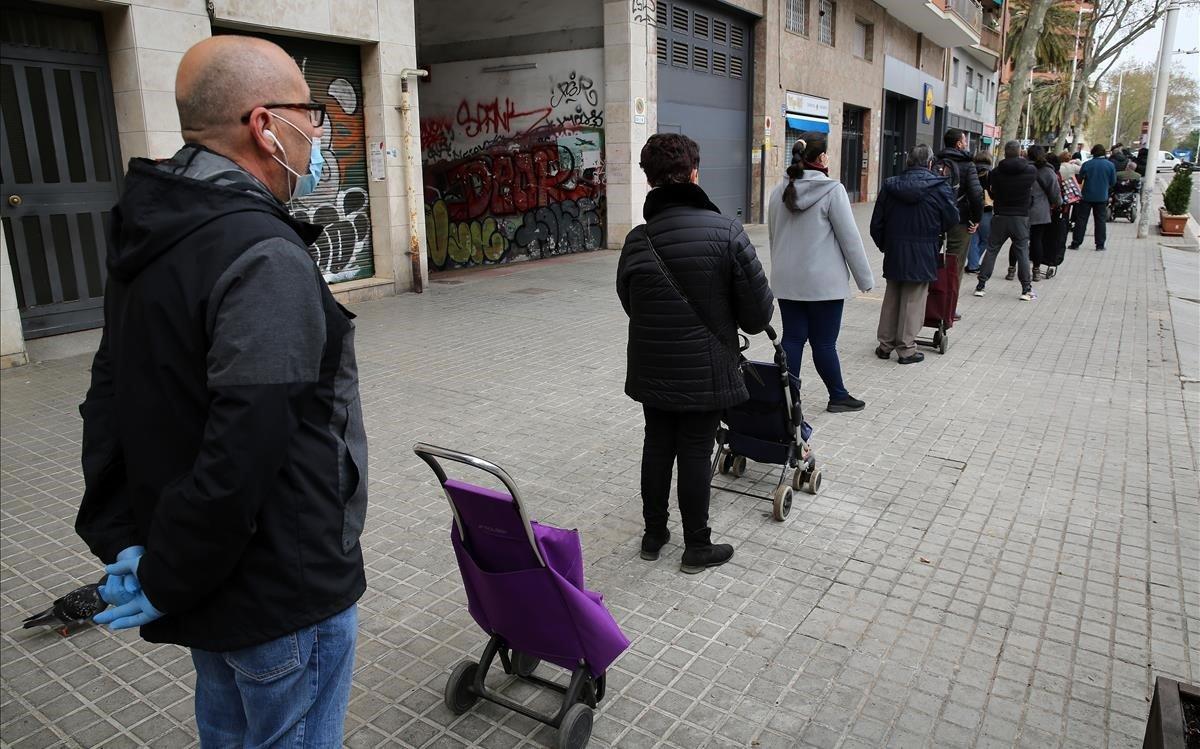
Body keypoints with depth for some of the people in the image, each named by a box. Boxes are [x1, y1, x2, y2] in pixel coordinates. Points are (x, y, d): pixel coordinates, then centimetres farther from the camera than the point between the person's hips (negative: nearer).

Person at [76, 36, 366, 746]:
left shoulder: (149, 243, 5)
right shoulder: (267, 260, -25)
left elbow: (110, 398, 8)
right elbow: (243, 452, -30)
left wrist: (119, 537, 7)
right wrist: (166, 583, -15)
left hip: (214, 584, 9)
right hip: (283, 594, -9)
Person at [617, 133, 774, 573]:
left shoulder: (637, 241, -7)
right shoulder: (726, 232, -14)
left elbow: (628, 303, 3)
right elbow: (759, 310, -11)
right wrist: (746, 322, 12)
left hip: (652, 370, 3)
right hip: (706, 370, -3)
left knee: (657, 446, 17)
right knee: (695, 453, 8)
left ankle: (653, 535, 32)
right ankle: (697, 547, 22)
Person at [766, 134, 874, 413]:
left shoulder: (780, 191, 5)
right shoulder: (832, 190, -11)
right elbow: (850, 238, -10)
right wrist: (865, 279, -2)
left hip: (786, 281, 5)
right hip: (824, 282, -5)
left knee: (792, 339, 8)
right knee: (824, 342, 5)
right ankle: (838, 396, 21)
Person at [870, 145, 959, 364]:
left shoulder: (890, 185, 1)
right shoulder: (939, 187, -9)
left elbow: (877, 223, 4)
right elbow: (953, 219, -5)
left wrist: (884, 245, 16)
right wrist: (935, 230, 15)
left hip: (894, 252, 4)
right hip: (922, 255, -3)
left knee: (891, 298, 14)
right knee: (913, 301, 4)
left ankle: (885, 344, 21)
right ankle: (906, 349, 8)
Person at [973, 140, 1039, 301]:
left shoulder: (996, 172, -8)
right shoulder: (1030, 171, -6)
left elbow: (991, 193, 2)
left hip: (1000, 216, 0)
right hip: (1021, 217, 0)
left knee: (991, 250, 8)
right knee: (1022, 252, 5)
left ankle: (981, 285, 7)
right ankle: (1026, 289, 7)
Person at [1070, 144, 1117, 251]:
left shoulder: (1087, 164, -8)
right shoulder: (1110, 165, -4)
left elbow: (1079, 180, -1)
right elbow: (1113, 182, 2)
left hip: (1087, 196, -1)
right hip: (1102, 197, 1)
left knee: (1081, 219, 5)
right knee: (1101, 220, 8)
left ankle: (1076, 243, 3)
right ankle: (1100, 244, 8)